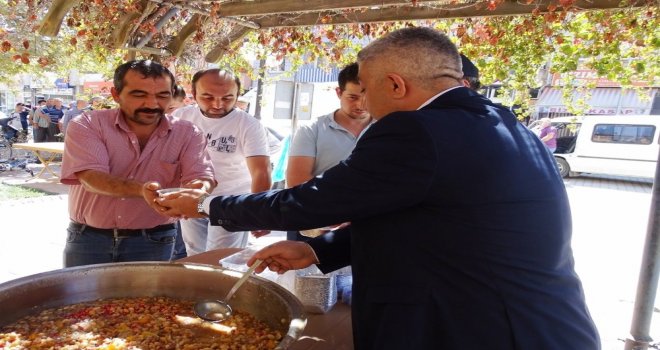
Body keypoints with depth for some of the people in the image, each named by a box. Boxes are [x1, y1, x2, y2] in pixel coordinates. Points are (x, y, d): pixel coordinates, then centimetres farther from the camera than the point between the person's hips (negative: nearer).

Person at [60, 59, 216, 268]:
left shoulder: (188, 134, -5)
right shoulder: (86, 126, -8)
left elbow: (202, 176, -16)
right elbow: (91, 177, -22)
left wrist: (199, 189, -42)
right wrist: (142, 189, -41)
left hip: (154, 241, 0)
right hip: (88, 238, 0)